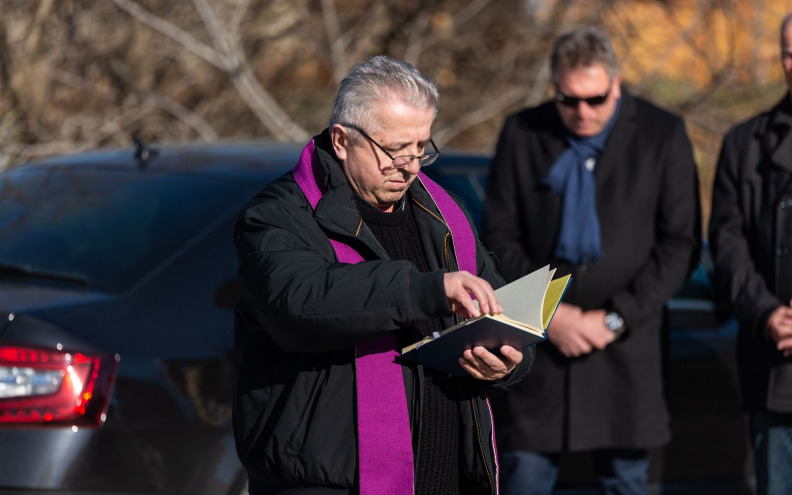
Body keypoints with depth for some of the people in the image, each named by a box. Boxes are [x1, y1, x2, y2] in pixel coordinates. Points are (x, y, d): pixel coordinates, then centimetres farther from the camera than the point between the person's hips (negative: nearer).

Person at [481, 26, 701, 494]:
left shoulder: (663, 134, 0)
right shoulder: (522, 134, 3)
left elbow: (680, 244, -2)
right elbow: (499, 237, 4)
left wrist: (616, 319, -10)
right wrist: (548, 313, -9)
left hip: (626, 342, 0)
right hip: (540, 338, 1)